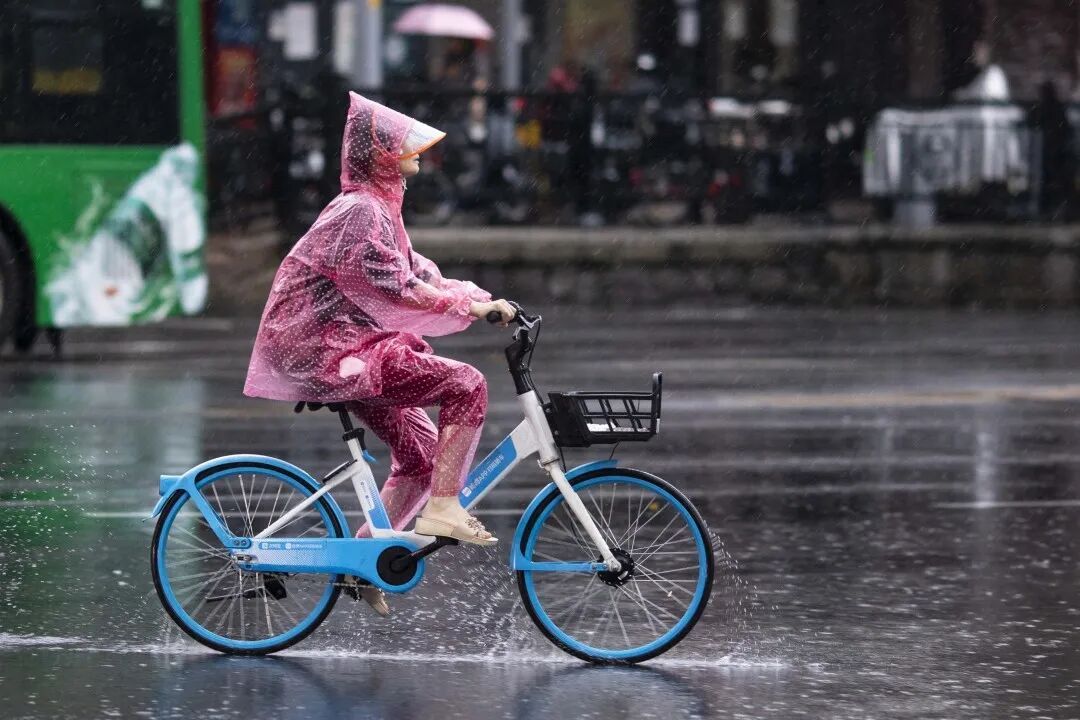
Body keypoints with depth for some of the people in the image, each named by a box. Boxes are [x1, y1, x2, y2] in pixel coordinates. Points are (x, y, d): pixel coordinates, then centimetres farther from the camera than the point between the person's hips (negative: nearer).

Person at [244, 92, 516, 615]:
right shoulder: (359, 211, -17)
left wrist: (482, 300, 1)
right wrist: (469, 306, -20)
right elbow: (397, 288, -23)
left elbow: (417, 272, 14)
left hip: (354, 349, 10)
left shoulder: (379, 207, 16)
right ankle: (443, 510, -17)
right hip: (331, 351, -10)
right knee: (465, 385, -18)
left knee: (422, 453, 13)